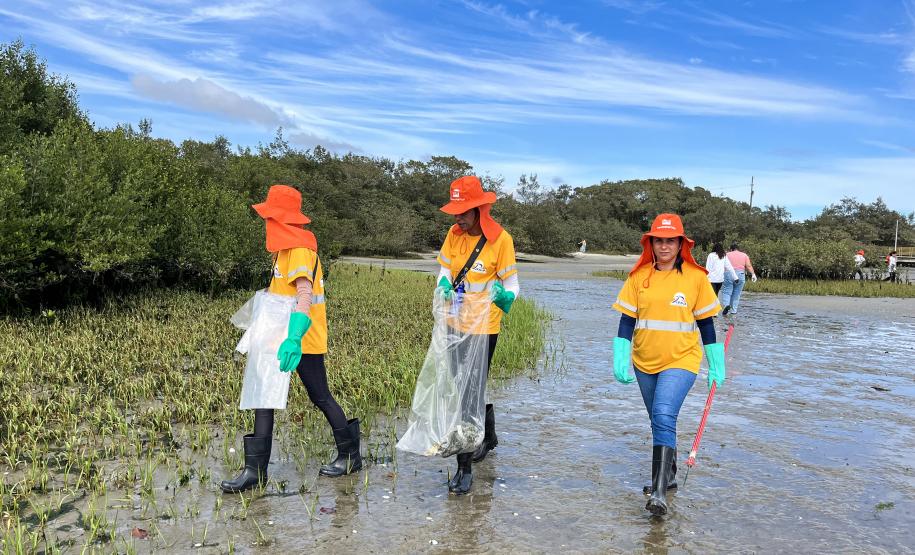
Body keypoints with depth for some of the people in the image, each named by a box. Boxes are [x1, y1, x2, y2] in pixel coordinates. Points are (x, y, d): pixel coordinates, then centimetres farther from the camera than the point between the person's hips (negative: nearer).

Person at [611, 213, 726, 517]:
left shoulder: (696, 277, -4)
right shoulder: (639, 276, 0)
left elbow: (706, 322, 3)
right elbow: (627, 320, 2)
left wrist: (716, 365, 6)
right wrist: (621, 360, -5)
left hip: (681, 361, -3)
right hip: (645, 363, 4)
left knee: (664, 417, -21)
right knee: (659, 422, 17)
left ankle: (659, 491, -18)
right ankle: (668, 475, 37)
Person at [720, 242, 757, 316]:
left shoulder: (727, 255, 6)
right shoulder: (744, 255, 11)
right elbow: (748, 266, 0)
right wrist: (753, 274, -3)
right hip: (740, 276, 2)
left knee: (726, 292, -1)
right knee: (736, 294, 9)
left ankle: (726, 304, -26)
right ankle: (733, 310, 10)